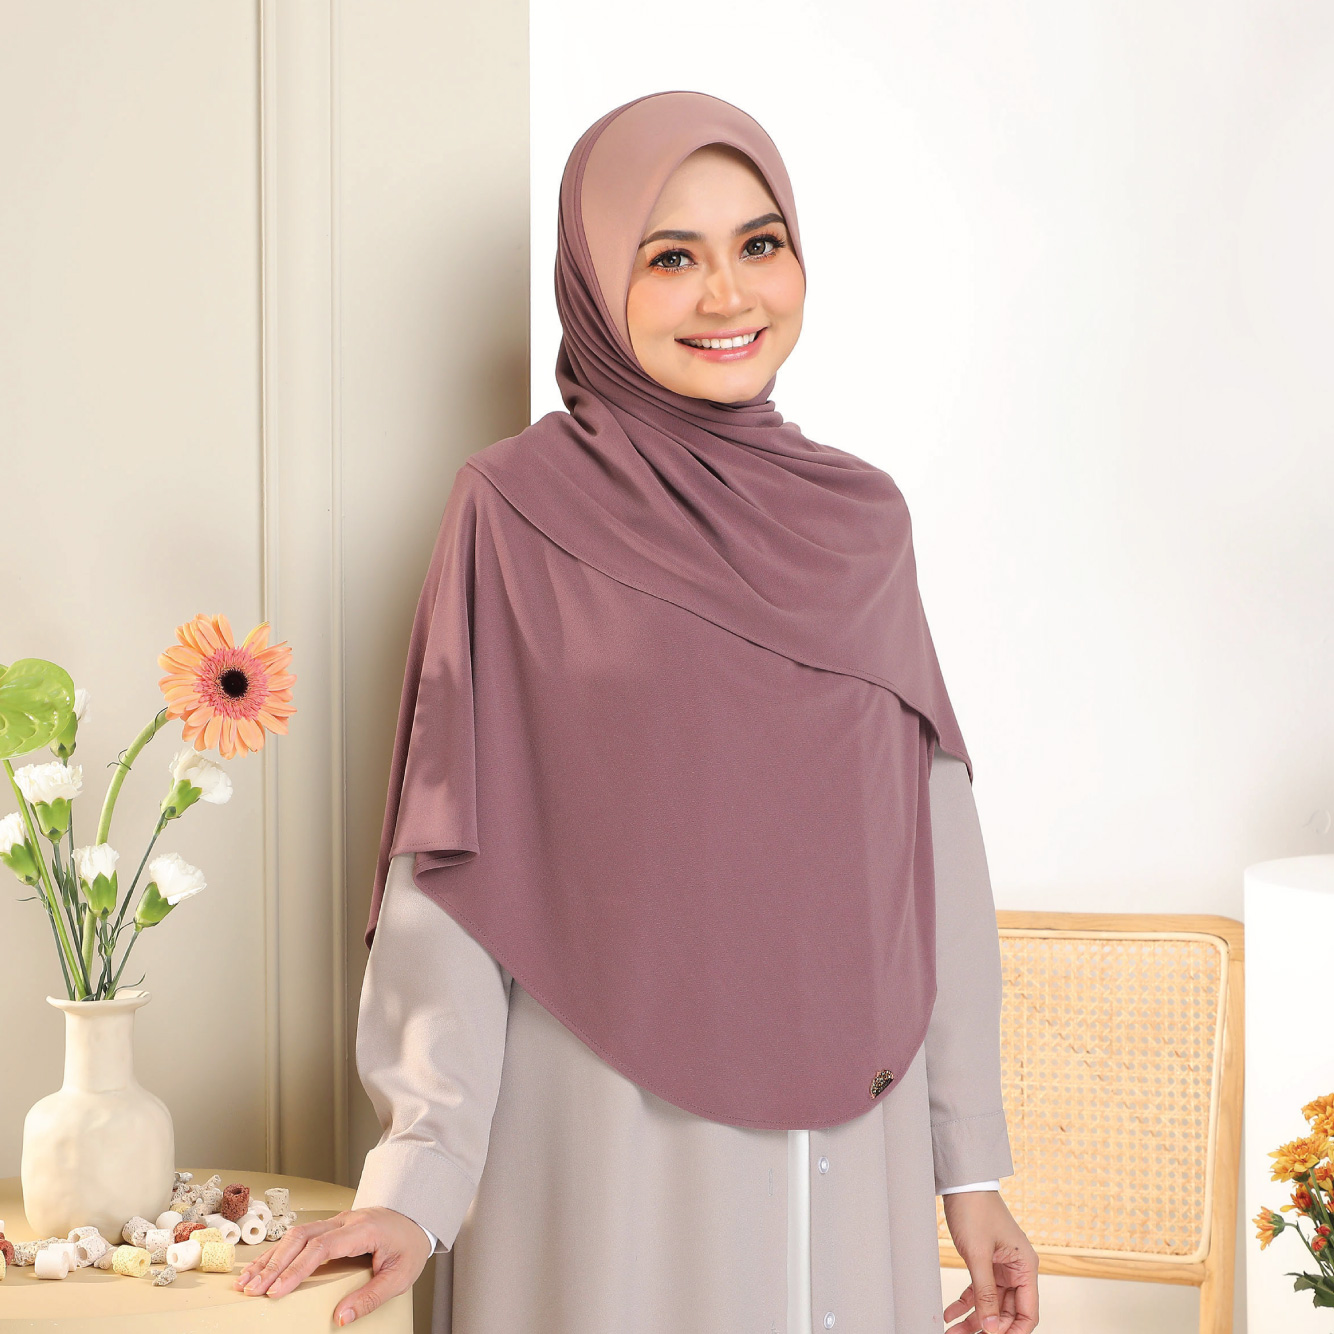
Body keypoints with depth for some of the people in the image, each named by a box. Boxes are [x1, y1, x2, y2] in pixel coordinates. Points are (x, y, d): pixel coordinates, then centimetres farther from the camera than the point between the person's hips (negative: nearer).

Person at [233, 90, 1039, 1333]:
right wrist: (420, 1176, -18)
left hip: (848, 1145, 4)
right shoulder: (517, 508, -6)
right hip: (614, 1138, -4)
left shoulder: (860, 517, 6)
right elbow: (457, 868, -8)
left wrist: (972, 1168, 6)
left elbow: (936, 849, 7)